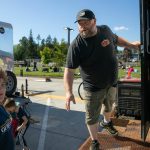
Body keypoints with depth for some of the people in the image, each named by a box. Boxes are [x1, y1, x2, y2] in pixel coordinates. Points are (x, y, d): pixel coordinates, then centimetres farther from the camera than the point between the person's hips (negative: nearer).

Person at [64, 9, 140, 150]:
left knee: (109, 106, 29)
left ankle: (107, 122, 62)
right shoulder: (76, 45, -23)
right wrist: (69, 92, -35)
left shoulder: (105, 30, -7)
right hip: (93, 88, -5)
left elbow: (116, 39, 15)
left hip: (112, 83, 6)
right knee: (92, 117, 6)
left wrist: (131, 45, 22)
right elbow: (69, 70, -24)